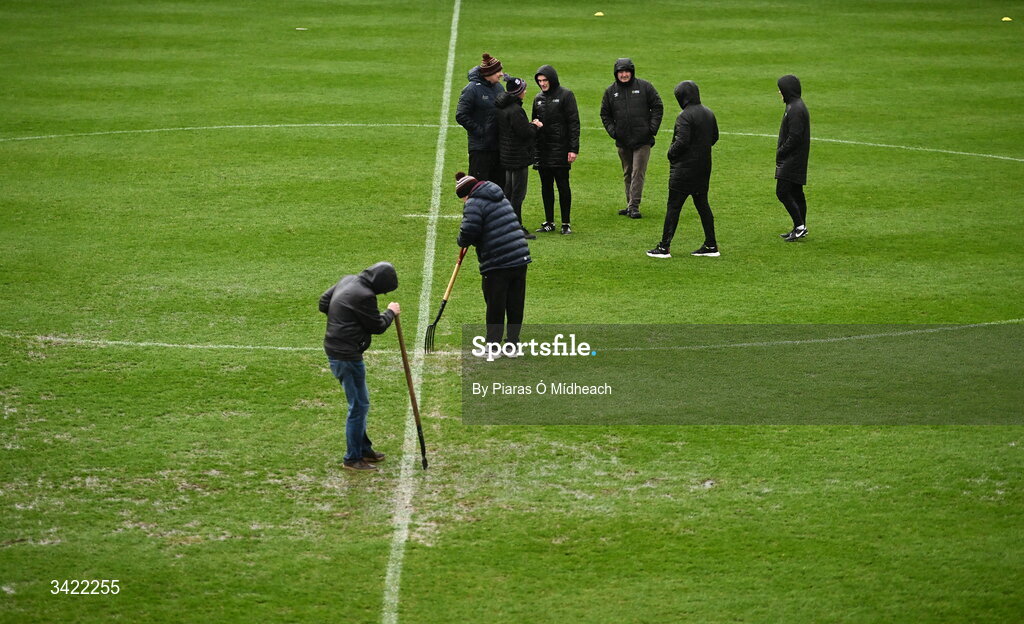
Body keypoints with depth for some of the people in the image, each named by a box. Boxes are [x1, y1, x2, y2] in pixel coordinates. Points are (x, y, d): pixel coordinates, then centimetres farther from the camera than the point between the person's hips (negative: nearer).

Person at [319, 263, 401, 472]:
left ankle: (364, 448, 31)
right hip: (347, 357, -10)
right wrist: (390, 313, 6)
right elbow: (377, 326, -11)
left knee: (360, 402, 21)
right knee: (359, 406, -2)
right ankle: (353, 458, 4)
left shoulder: (347, 281, 7)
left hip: (336, 350, 10)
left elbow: (323, 302, 17)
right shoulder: (364, 296, -23)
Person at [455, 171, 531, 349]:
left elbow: (469, 232, -19)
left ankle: (493, 344, 9)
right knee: (516, 305, 13)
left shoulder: (474, 204, -8)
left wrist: (462, 241, 5)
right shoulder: (500, 199, 18)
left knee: (495, 307, 4)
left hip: (497, 264, -7)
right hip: (520, 258, 7)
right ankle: (513, 340, 17)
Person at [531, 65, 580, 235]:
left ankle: (566, 223, 3)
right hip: (542, 150, 6)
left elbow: (574, 123, -8)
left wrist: (574, 149, -14)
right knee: (546, 186, 8)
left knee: (563, 186, -3)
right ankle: (549, 222, 14)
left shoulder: (565, 95, -4)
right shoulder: (538, 98, 14)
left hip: (560, 149, -6)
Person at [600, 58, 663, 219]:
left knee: (638, 173, -9)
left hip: (642, 140, -4)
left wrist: (652, 128, -5)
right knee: (627, 174, 11)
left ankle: (634, 206, -11)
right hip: (622, 141, 4)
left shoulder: (644, 87, -1)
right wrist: (612, 131, 1)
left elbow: (658, 107, 3)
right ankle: (630, 205, 19)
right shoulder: (610, 91, 6)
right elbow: (605, 114, 15)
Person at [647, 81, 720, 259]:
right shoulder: (709, 114, 9)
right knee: (702, 204, 15)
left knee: (673, 207, -3)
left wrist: (671, 153, -7)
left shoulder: (685, 116, -18)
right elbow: (714, 137, 17)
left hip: (684, 168, -8)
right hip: (703, 168, 8)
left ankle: (664, 247, -2)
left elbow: (682, 142, -24)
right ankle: (711, 245, 15)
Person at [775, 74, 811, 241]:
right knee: (796, 193, 14)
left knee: (782, 192, -11)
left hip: (793, 159, -11)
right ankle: (800, 228, 19)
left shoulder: (796, 109, -19)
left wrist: (780, 152, -13)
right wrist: (781, 151, 12)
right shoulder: (795, 106, 14)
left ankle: (800, 226, -9)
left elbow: (794, 137, -23)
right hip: (794, 159, 11)